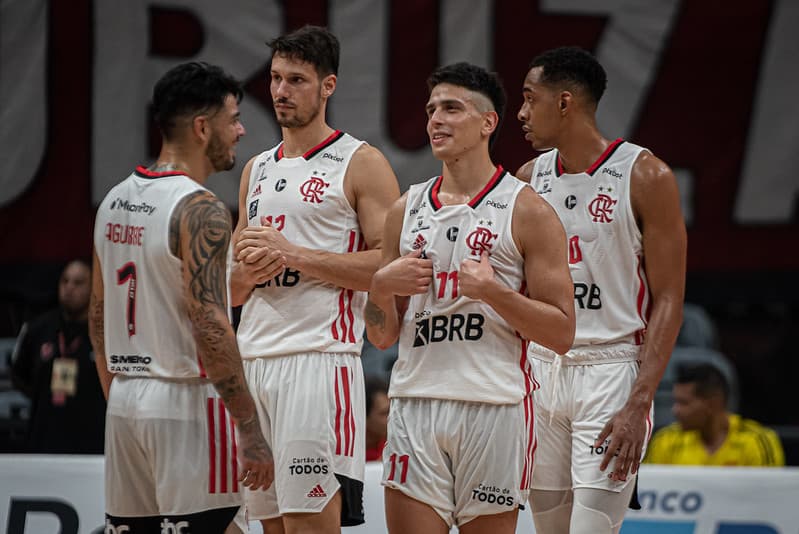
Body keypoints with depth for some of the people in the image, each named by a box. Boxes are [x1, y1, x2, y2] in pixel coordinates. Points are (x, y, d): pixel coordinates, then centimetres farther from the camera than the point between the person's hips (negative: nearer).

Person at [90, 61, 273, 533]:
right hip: (187, 405, -8)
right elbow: (210, 326, -21)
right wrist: (251, 431, -19)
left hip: (125, 405, 8)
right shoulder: (200, 209, -15)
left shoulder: (115, 202, 11)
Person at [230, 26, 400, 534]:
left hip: (318, 359, -7)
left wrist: (293, 255, -14)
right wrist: (248, 271, 0)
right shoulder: (257, 170, 20)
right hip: (253, 358, 7)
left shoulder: (361, 163, -1)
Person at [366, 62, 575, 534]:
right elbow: (381, 336, 17)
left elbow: (562, 333, -5)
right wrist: (382, 286, -3)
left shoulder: (527, 211, -1)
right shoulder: (407, 211, 14)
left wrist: (493, 291, -17)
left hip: (495, 406, -4)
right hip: (416, 402, 4)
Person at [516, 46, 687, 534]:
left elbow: (668, 302, -9)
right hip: (540, 370, 6)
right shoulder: (529, 179, 9)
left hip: (612, 370, -6)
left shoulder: (645, 178, -7)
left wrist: (639, 404, -17)